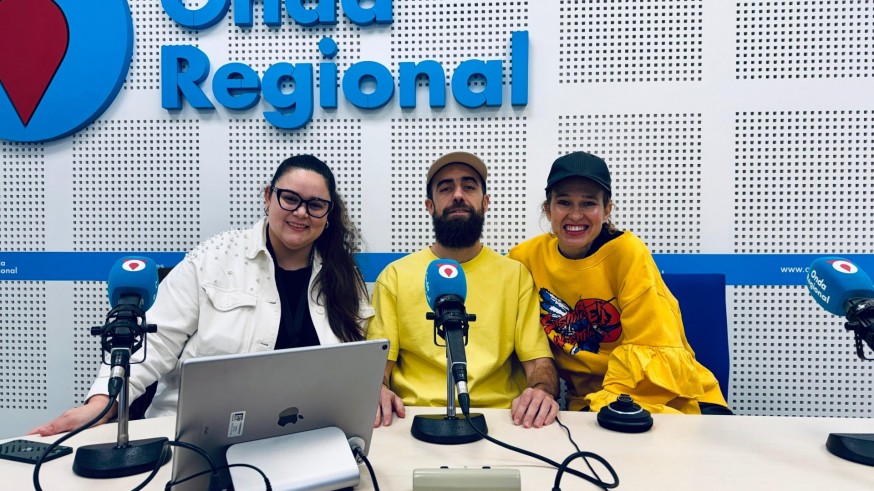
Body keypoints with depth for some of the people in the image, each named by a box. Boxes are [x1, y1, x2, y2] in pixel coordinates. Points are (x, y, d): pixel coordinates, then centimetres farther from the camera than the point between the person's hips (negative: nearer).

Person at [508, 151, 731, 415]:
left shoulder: (627, 252, -13)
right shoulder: (526, 258, -6)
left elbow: (654, 351, -12)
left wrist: (602, 402, -22)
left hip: (666, 398, -1)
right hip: (586, 403, 1)